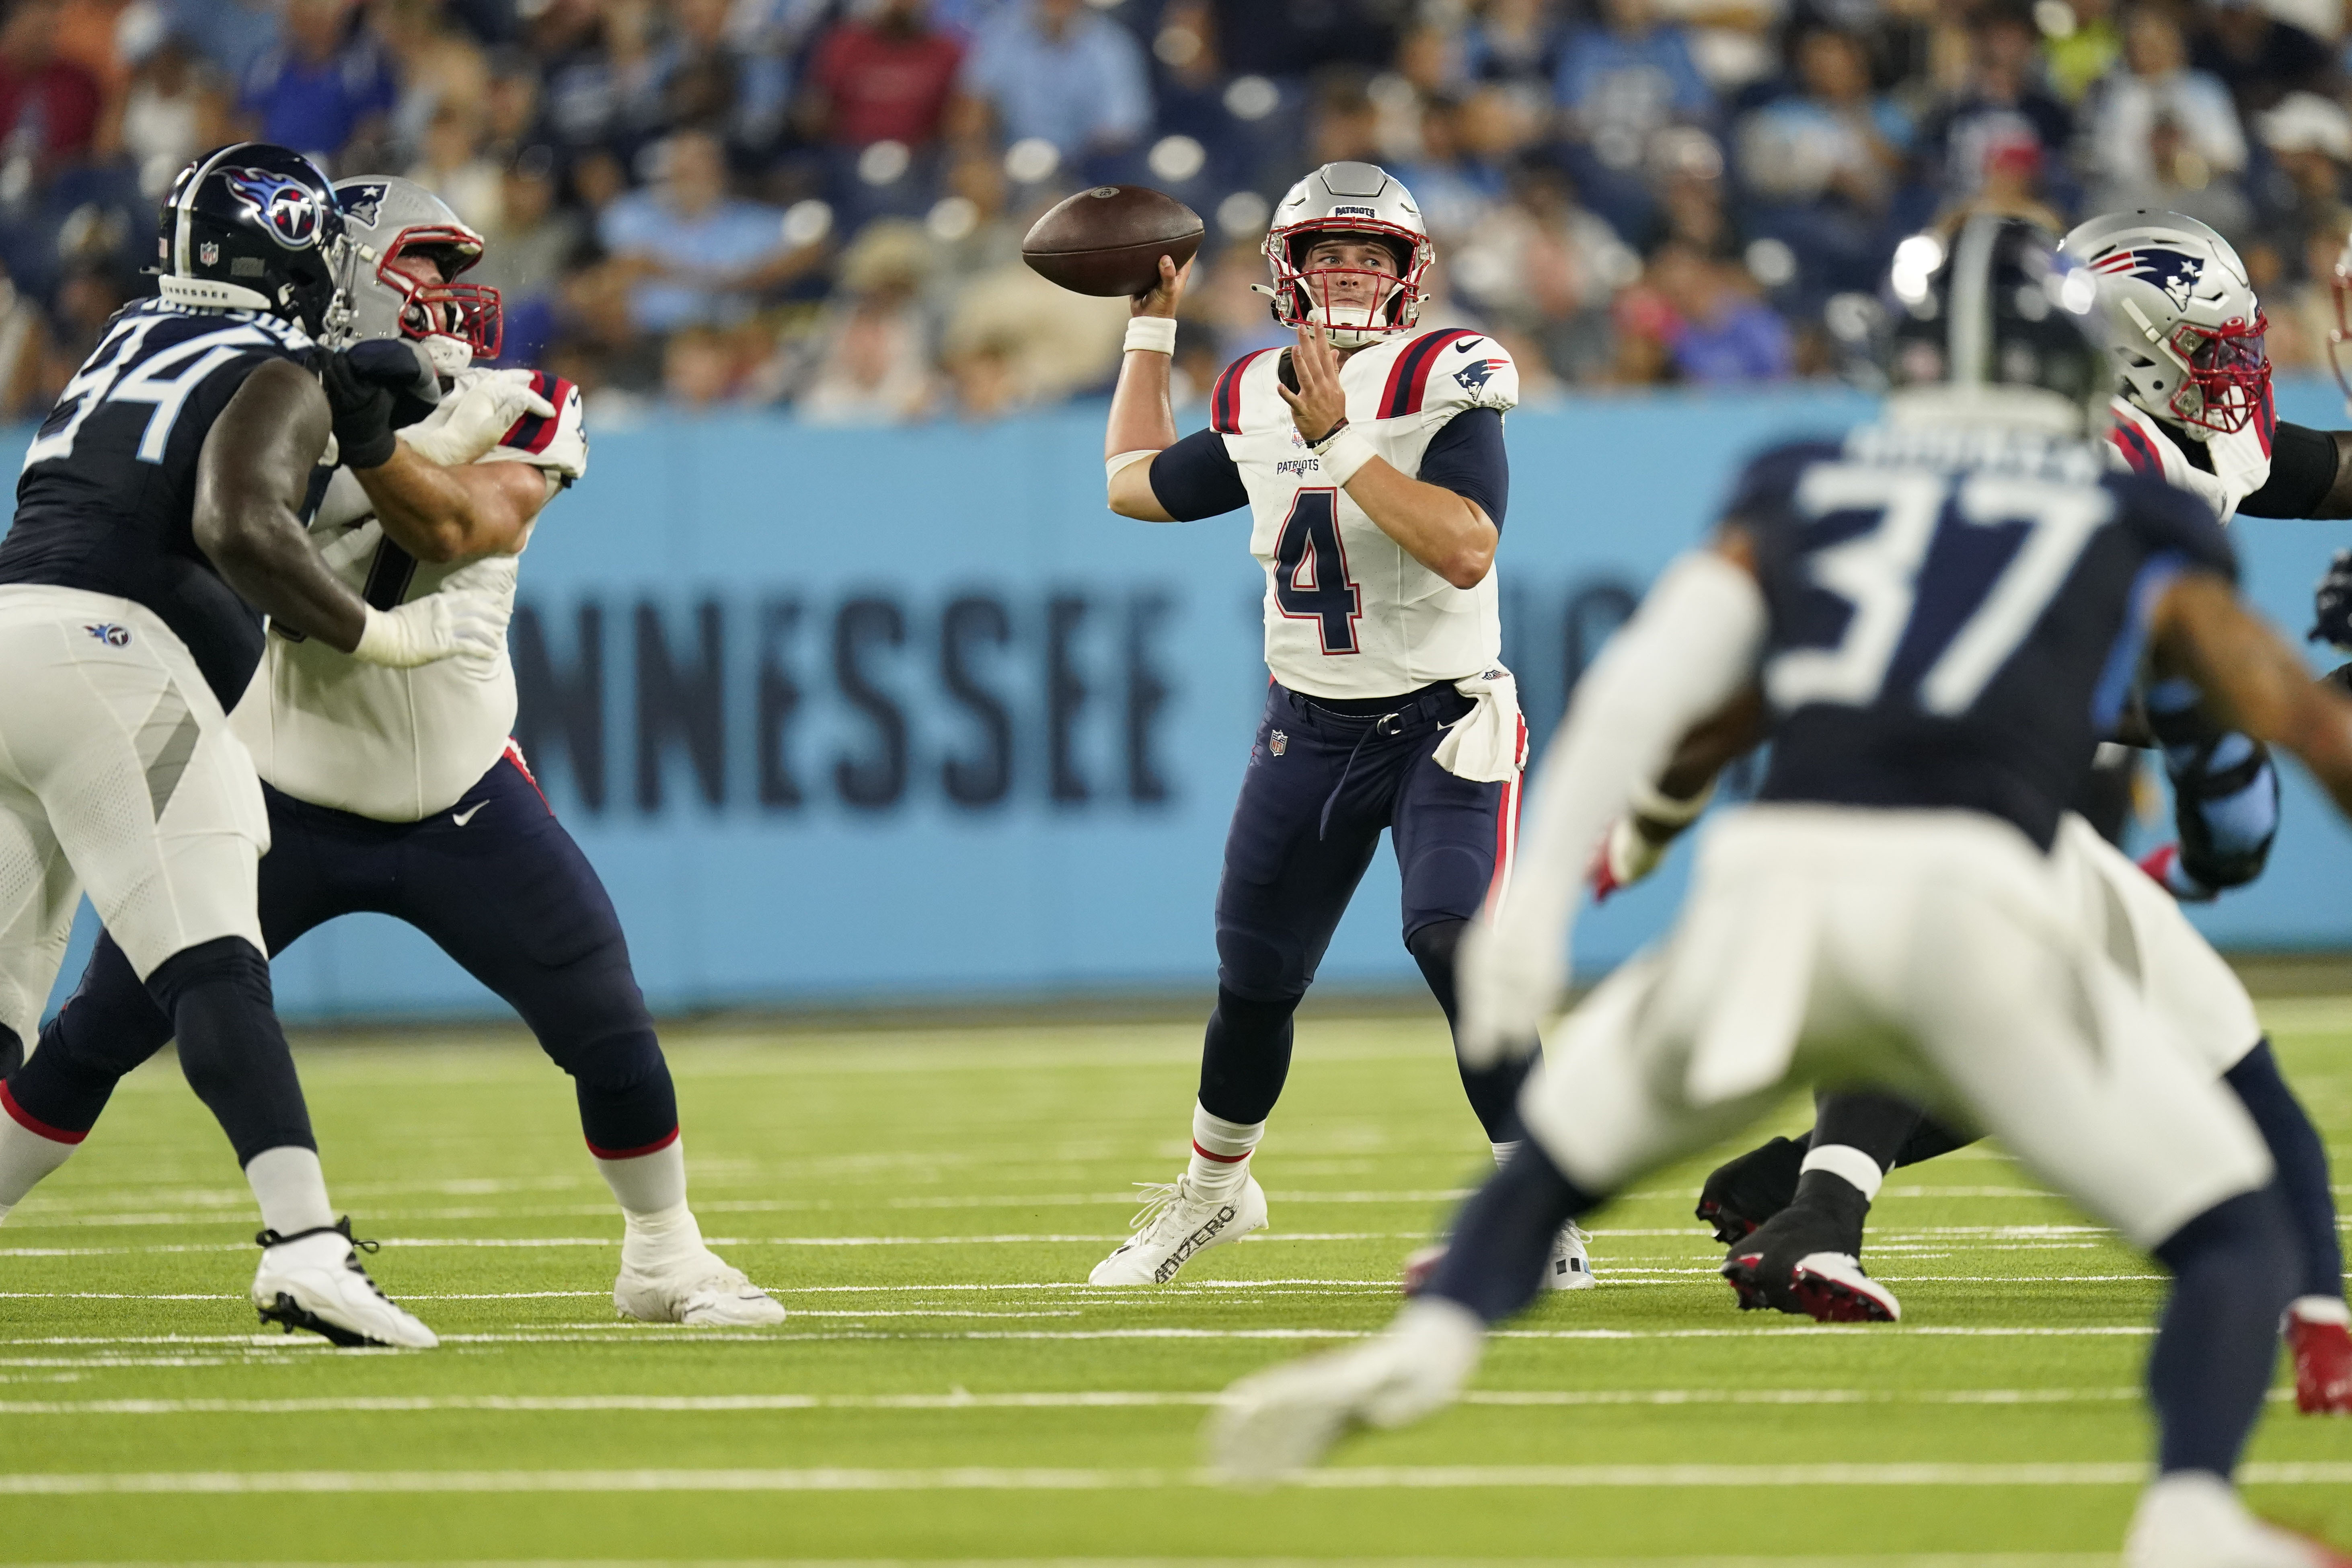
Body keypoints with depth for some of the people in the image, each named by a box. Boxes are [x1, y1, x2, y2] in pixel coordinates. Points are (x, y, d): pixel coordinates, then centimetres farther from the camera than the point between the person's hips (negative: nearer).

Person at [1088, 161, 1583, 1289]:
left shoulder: (1444, 385, -13)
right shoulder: (1259, 403, 4)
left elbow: (1465, 551, -27)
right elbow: (1136, 486, 22)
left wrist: (1341, 441, -30)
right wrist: (1151, 327, 22)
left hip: (1442, 727, -5)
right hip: (1308, 728, 5)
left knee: (1454, 945, -24)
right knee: (1254, 979, 12)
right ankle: (1213, 1188, 37)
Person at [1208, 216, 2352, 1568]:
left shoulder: (1799, 504, 24)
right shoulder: (2137, 537, 22)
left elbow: (1649, 683, 10)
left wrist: (1542, 892, 5)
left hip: (1771, 876, 2)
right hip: (1966, 893, -2)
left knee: (1557, 1158, 25)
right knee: (2237, 1235, 10)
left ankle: (1426, 1345, -5)